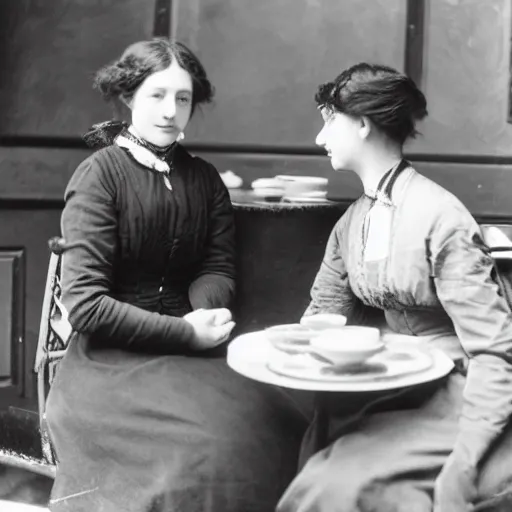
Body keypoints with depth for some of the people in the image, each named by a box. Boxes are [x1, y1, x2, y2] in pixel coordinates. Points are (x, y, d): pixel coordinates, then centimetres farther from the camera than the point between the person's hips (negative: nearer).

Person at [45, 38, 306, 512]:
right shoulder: (99, 175, -8)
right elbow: (85, 304, -15)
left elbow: (218, 268, 7)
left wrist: (207, 312, -16)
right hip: (114, 354, -5)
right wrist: (185, 332, -18)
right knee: (212, 443, -25)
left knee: (274, 428, -18)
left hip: (189, 344, 5)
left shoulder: (204, 177, 9)